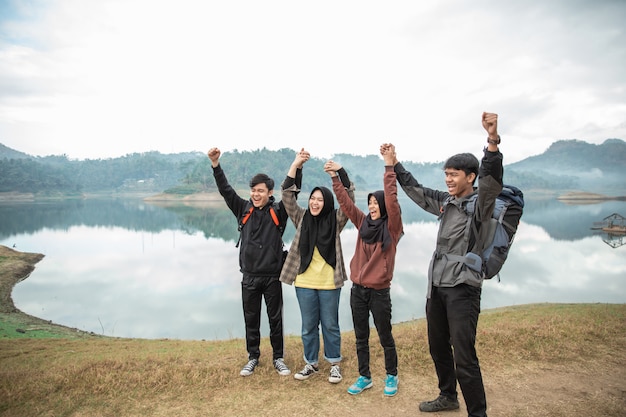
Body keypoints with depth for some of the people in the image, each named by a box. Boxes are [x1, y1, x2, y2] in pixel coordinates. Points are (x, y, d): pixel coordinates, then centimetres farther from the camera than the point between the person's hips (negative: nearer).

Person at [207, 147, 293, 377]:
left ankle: (278, 358, 28)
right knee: (251, 320, 14)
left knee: (275, 319, 10)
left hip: (272, 276, -2)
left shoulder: (278, 211, -5)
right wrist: (215, 164, -16)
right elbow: (225, 190, -5)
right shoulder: (244, 209, 1)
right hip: (249, 276, 2)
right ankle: (253, 358, 31)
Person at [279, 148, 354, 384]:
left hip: (329, 283, -2)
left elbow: (349, 197, -12)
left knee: (330, 325, 12)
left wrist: (340, 172, -21)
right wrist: (296, 165, -14)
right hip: (304, 283, 2)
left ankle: (334, 364, 30)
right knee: (308, 326, 14)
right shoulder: (301, 218, 2)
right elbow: (287, 194, -5)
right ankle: (311, 364, 32)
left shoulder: (335, 221, -3)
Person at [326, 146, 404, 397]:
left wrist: (389, 167, -28)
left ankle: (392, 376, 32)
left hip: (379, 291, -5)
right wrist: (335, 177, -7)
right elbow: (345, 202, 1)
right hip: (357, 289, 5)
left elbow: (392, 200, -23)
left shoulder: (392, 228, -9)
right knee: (361, 337, 15)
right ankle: (364, 377, 31)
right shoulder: (364, 223, 4)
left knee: (385, 337, 12)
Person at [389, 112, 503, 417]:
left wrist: (492, 140, -45)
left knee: (464, 358, -7)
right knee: (438, 348, 20)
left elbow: (492, 178, -29)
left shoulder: (480, 203, -9)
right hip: (437, 287, 8)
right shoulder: (444, 202, 10)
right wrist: (394, 164, 24)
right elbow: (414, 190, 21)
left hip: (463, 290, -8)